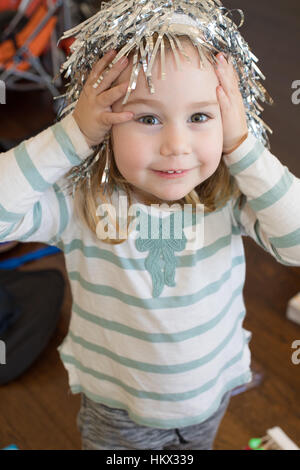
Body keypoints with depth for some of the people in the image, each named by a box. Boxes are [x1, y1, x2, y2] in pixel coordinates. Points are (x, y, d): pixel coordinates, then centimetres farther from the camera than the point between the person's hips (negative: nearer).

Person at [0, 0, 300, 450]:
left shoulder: (230, 197, -22)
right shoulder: (82, 206, -27)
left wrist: (243, 146, -35)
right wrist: (72, 134, -38)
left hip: (212, 393, 2)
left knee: (198, 443, 32)